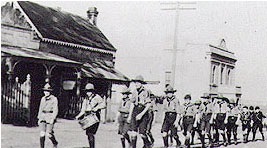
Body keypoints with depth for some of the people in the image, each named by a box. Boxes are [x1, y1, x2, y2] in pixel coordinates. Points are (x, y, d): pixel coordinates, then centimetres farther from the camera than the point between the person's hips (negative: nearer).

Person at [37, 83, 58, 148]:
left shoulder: (54, 99, -3)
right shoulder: (43, 99, 13)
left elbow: (55, 110, -6)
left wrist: (52, 119, -14)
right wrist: (39, 118, 15)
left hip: (50, 117, -4)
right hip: (42, 117, 5)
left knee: (48, 133, -7)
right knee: (42, 133, -6)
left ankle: (55, 143, 20)